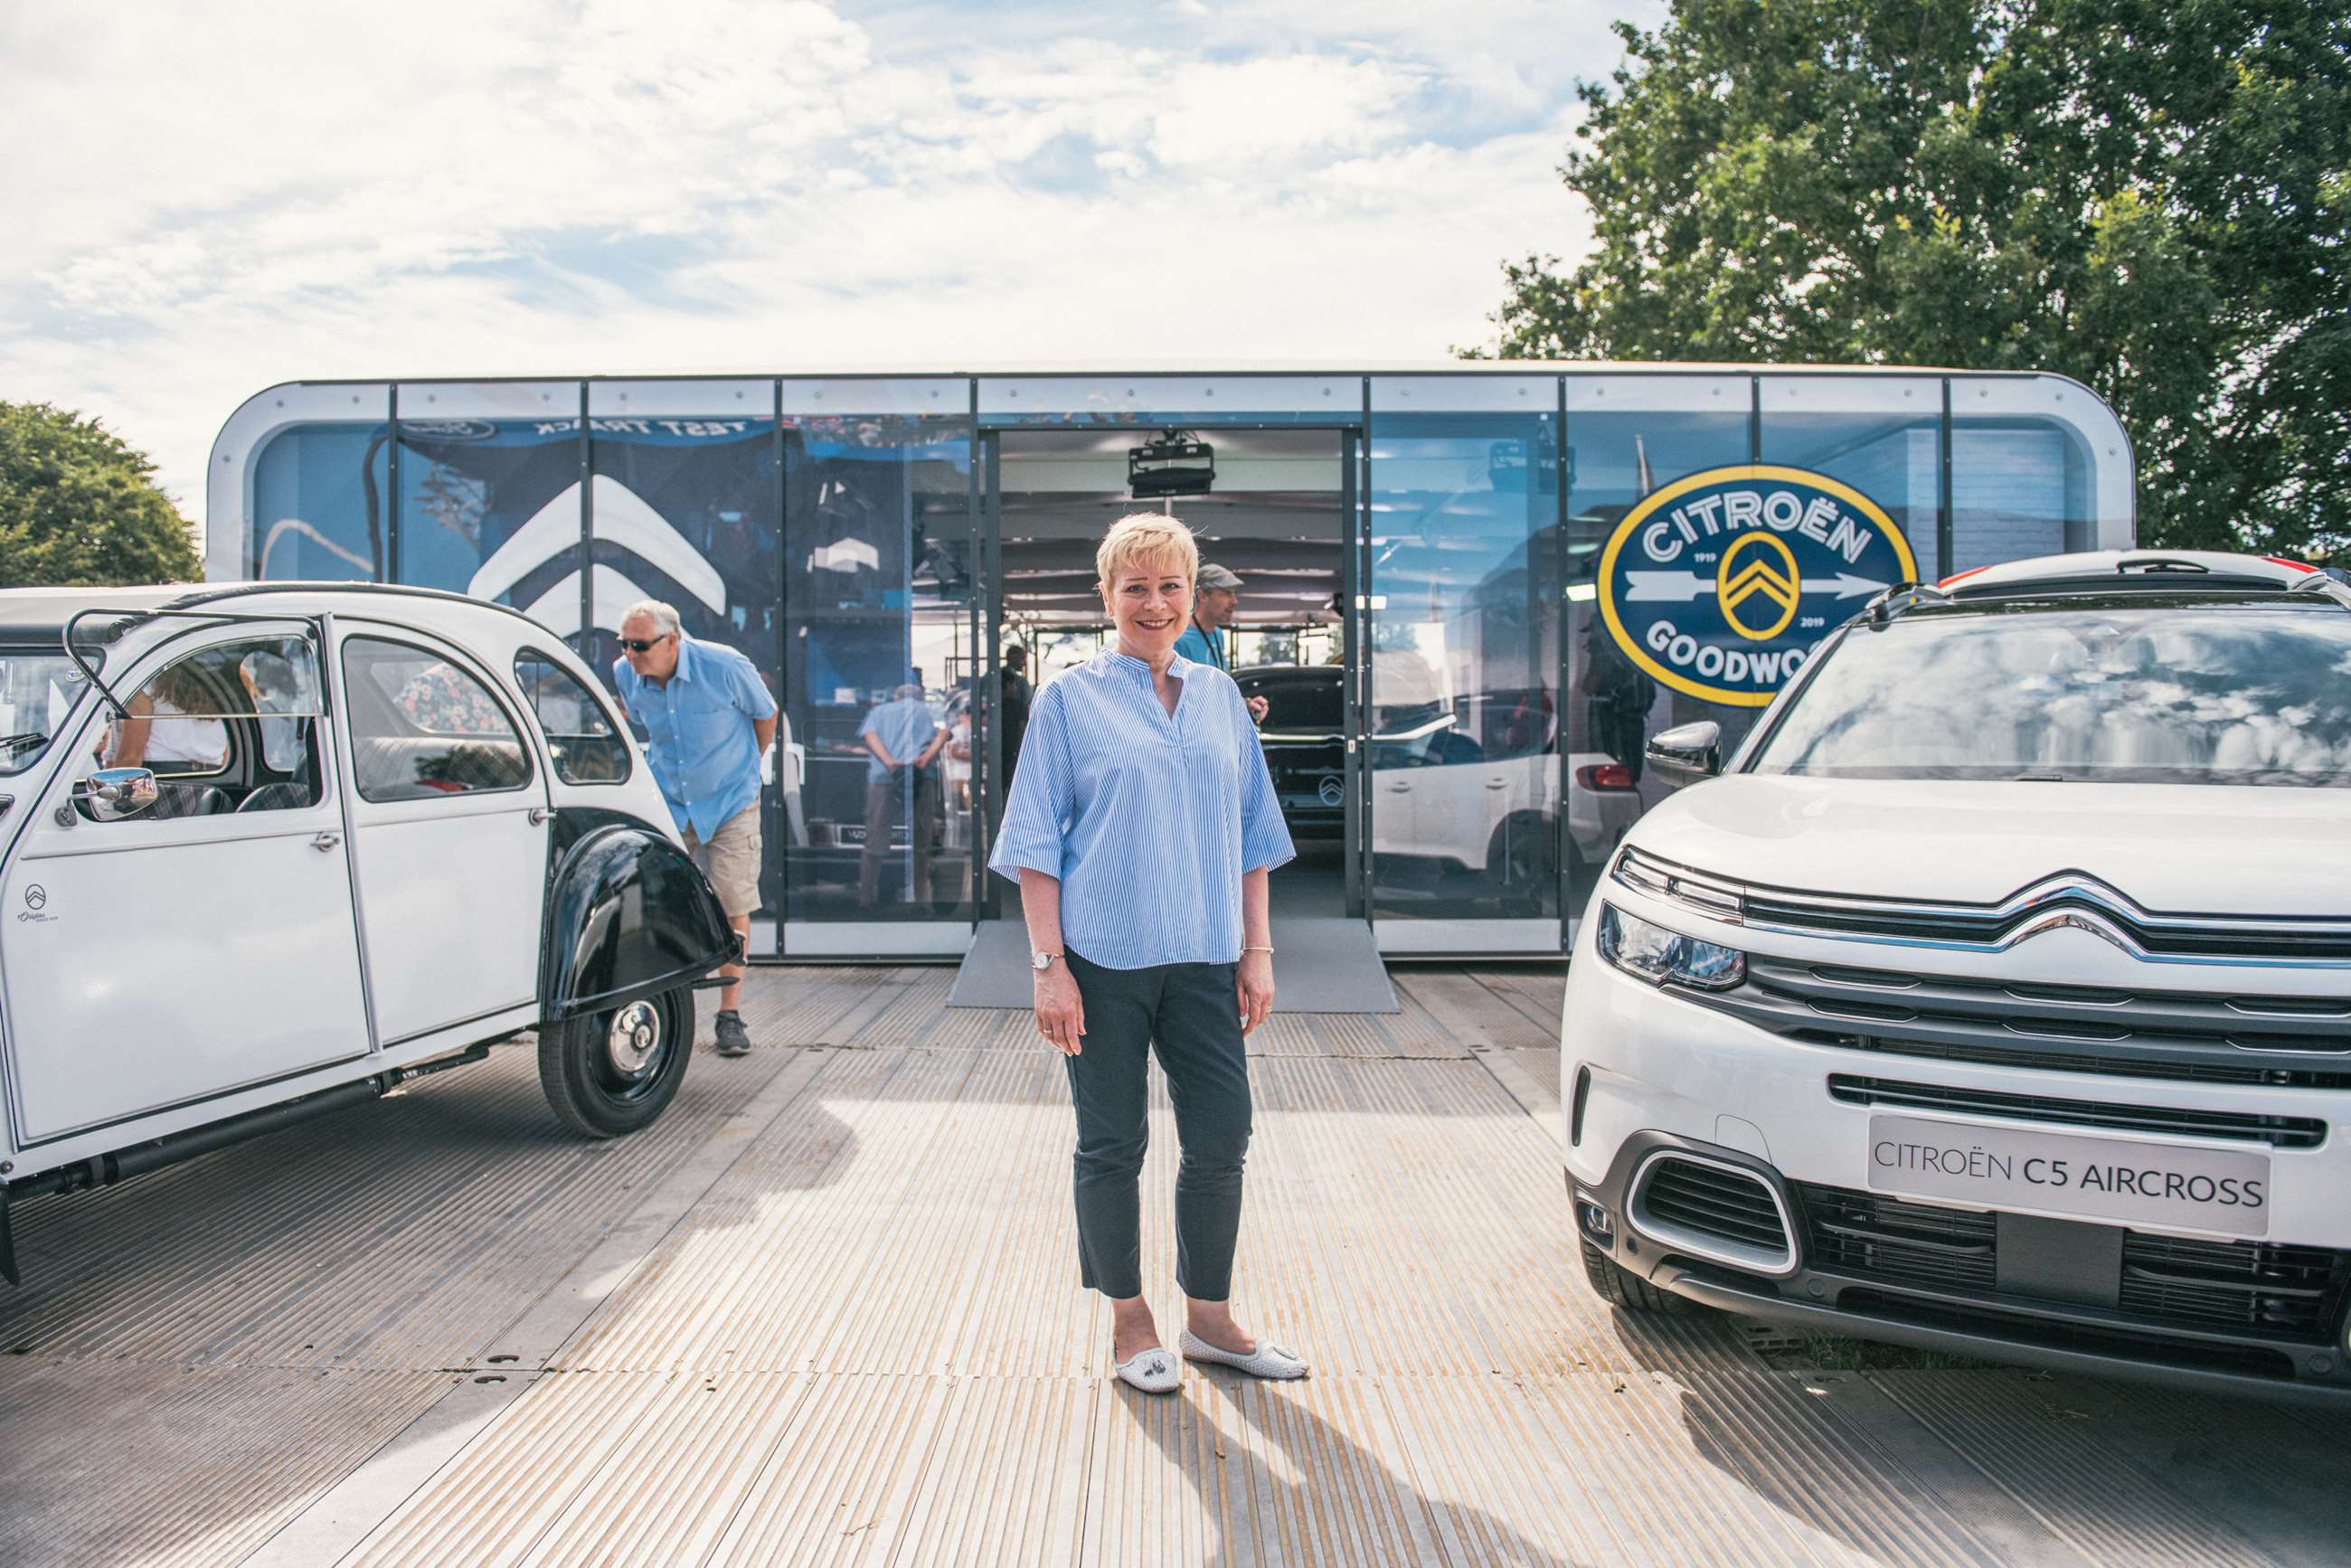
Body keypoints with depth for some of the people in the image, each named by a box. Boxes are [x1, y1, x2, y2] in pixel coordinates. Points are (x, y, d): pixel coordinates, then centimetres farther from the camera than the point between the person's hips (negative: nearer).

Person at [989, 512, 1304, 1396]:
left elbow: (1251, 833, 13)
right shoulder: (1070, 700, 0)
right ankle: (1130, 1324, 25)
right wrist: (1050, 967, -10)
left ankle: (1209, 1319, 27)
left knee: (1222, 1136, 7)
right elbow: (1038, 846, -3)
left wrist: (1257, 951, 7)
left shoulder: (1219, 696, 11)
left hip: (1203, 959, 4)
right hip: (1104, 959, -3)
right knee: (1112, 1146, 7)